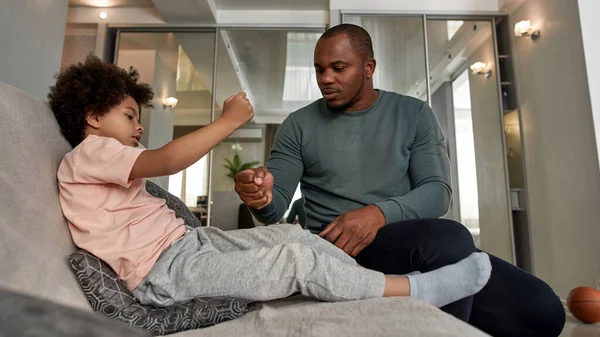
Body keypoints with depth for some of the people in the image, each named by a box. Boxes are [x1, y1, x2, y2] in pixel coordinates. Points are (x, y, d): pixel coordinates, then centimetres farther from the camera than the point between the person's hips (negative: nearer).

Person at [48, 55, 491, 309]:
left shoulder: (106, 161, 23)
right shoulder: (90, 152, -5)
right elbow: (167, 161, -24)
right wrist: (228, 121, -19)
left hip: (188, 241, 9)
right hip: (165, 272, -9)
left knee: (290, 234, -6)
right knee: (298, 260, -19)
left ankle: (378, 284, 1)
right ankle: (419, 290, -10)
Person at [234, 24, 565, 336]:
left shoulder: (414, 114, 8)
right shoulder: (298, 125, 6)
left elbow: (438, 190, -2)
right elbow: (276, 204, 3)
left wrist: (379, 214, -22)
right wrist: (263, 197, -23)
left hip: (419, 241, 4)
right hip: (339, 245, -3)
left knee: (541, 307, -13)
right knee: (449, 238, -33)